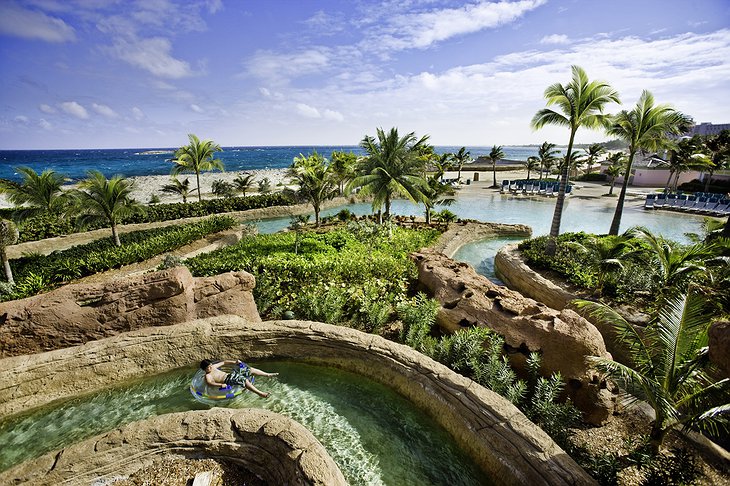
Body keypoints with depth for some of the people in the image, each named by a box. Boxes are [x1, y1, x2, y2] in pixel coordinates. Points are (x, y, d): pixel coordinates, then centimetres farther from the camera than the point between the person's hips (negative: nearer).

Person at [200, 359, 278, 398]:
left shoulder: (213, 367, 14)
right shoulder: (207, 376, -8)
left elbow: (224, 362, 23)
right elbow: (210, 383, -27)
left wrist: (235, 362, 15)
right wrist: (221, 384, -45)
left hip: (230, 374, 9)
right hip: (228, 380, -9)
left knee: (250, 369, -1)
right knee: (244, 380, -32)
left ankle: (268, 374, 4)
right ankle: (260, 393, -42)